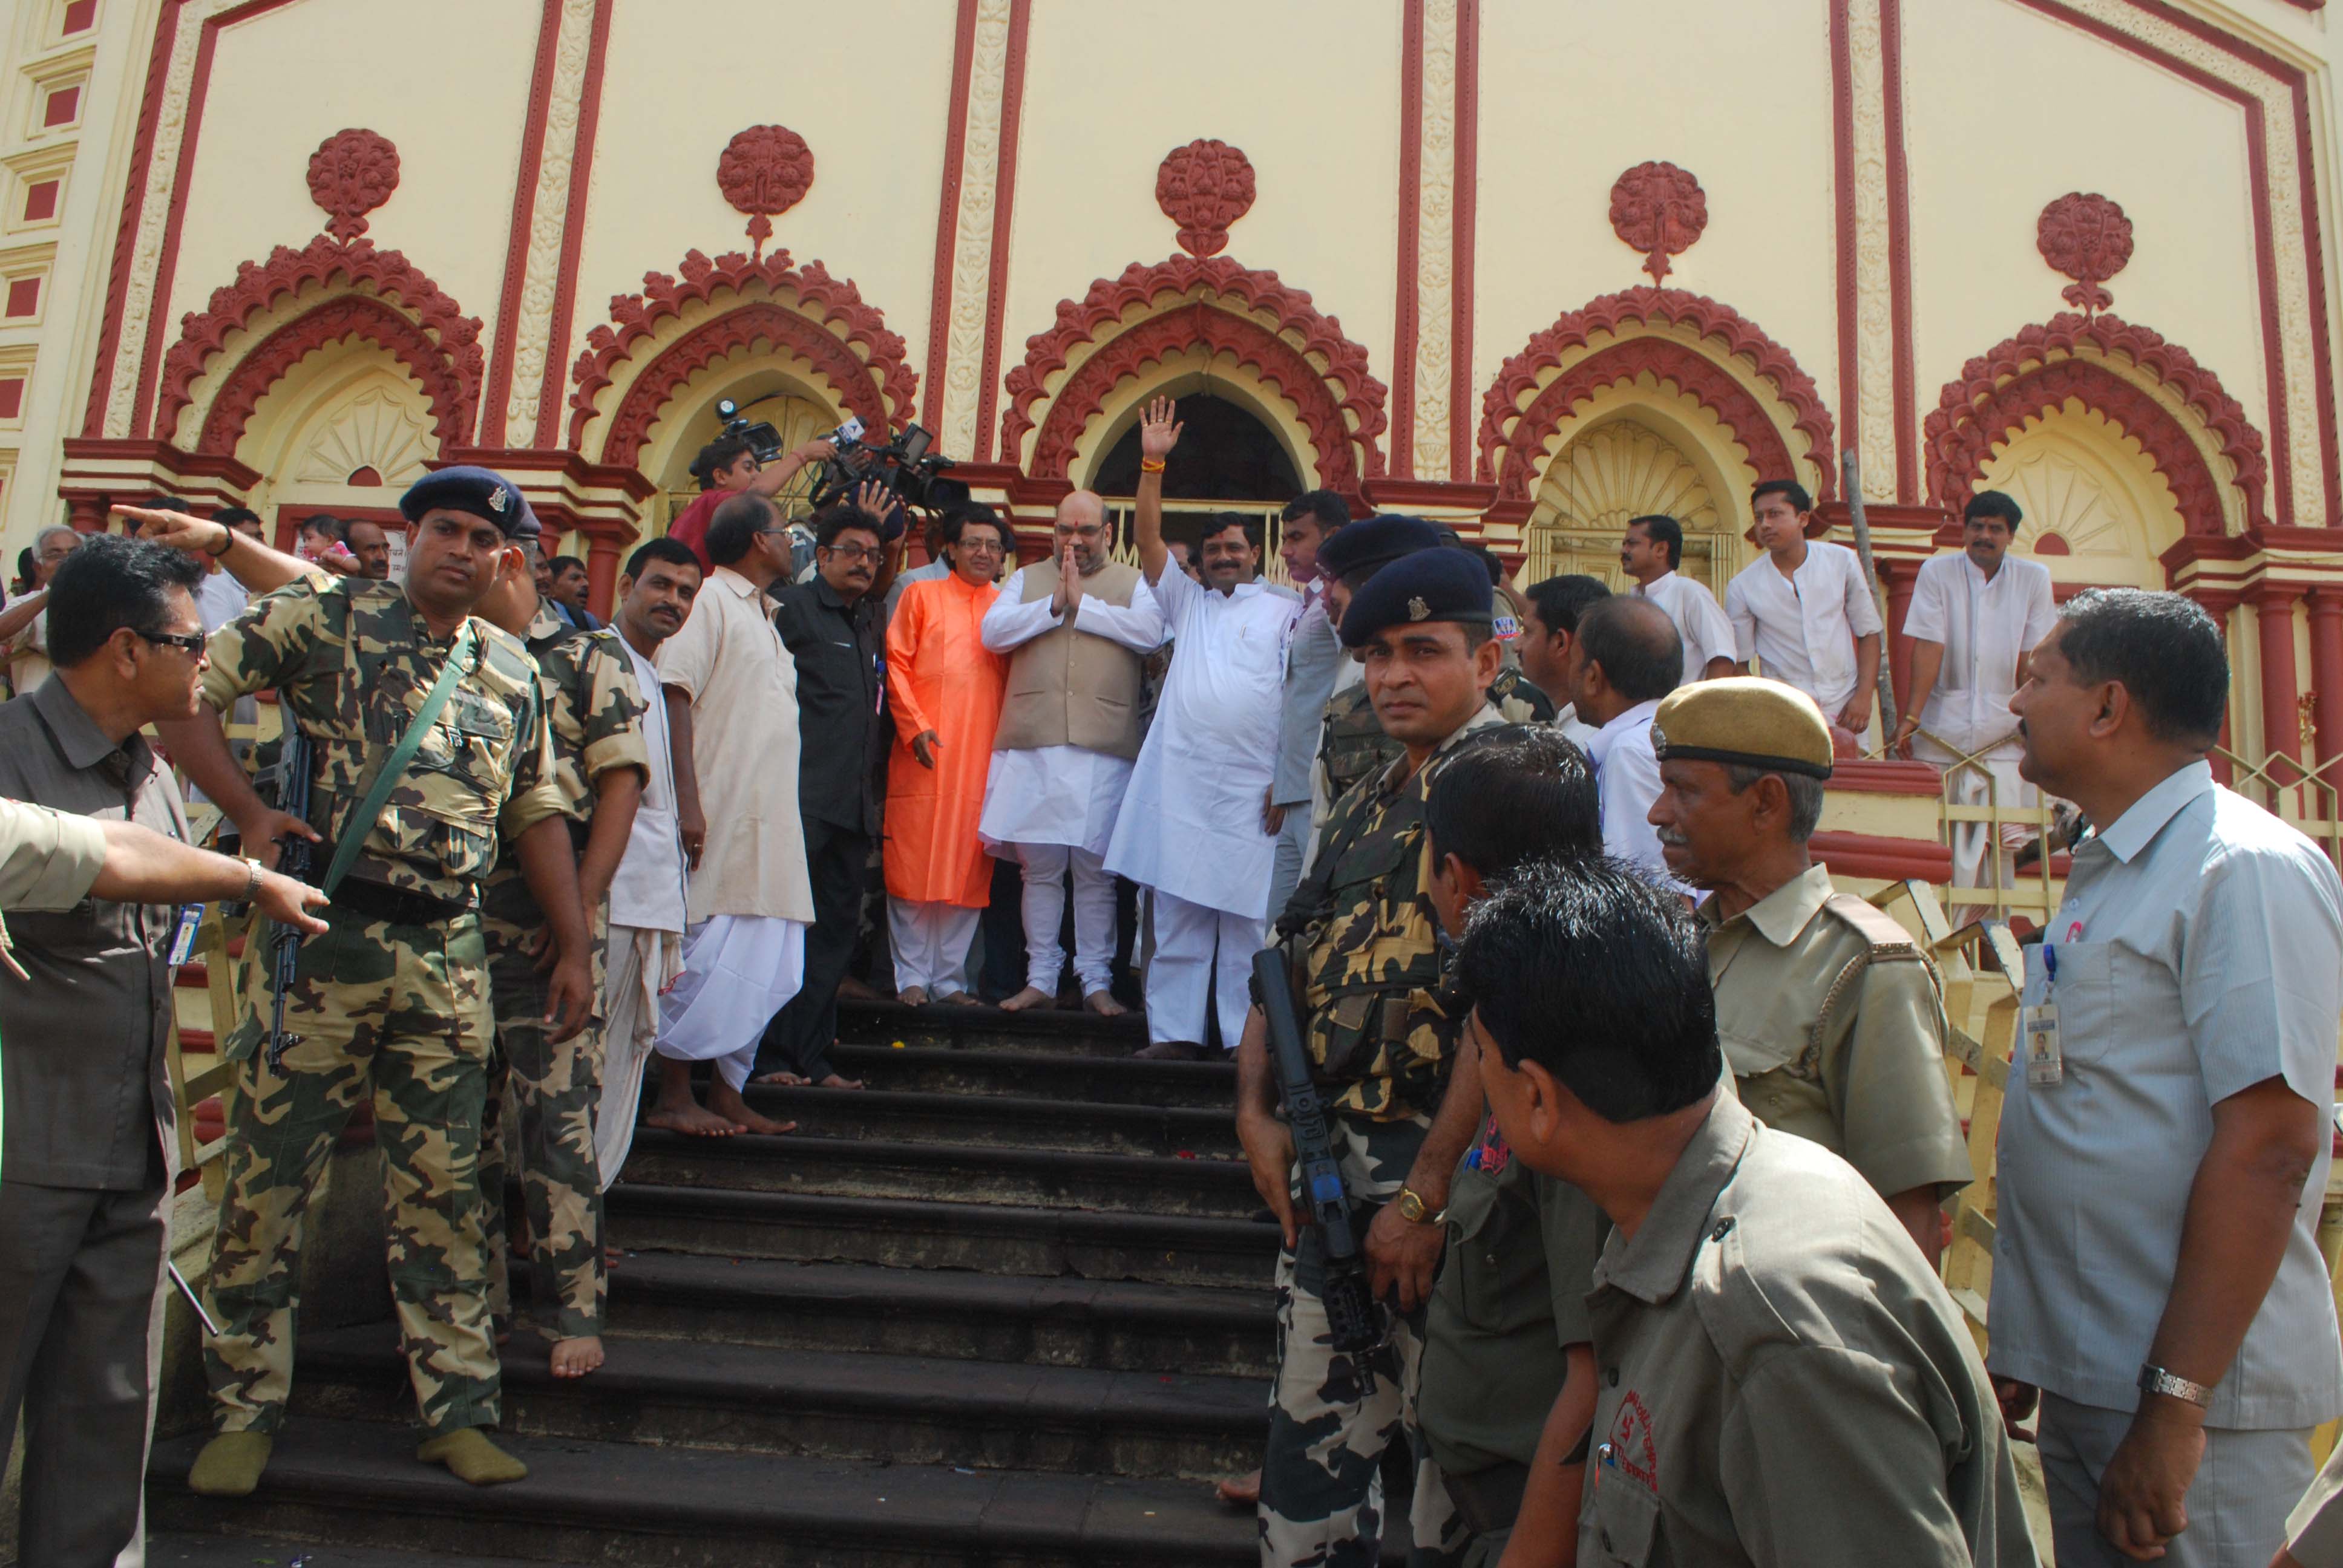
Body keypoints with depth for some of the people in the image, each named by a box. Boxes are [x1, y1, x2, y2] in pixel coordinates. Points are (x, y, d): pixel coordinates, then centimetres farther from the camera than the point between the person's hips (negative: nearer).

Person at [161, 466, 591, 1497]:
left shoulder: (513, 673, 14)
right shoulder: (325, 617, 2)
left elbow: (538, 816, 17)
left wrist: (574, 947, 12)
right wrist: (247, 810, -9)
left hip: (449, 957, 3)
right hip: (319, 937, -3)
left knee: (442, 1188, 7)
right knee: (268, 1176, 5)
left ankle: (458, 1411, 17)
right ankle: (246, 1410, 22)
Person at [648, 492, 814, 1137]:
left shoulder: (765, 615, 22)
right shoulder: (710, 601, -5)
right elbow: (676, 696, -14)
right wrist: (687, 800, -22)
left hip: (770, 820, 9)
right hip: (719, 817, -9)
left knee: (764, 965, 7)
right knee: (708, 954, -6)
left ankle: (726, 1090, 15)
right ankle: (673, 1095, 4)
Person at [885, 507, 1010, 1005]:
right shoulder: (921, 595, 11)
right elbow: (896, 664, 5)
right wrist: (913, 725, -7)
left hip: (983, 757, 2)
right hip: (926, 756, -2)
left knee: (969, 869, 2)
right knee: (914, 866, -2)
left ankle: (950, 977, 11)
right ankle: (913, 975, 7)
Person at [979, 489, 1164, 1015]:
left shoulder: (1133, 582, 13)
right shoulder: (1027, 578, 18)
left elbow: (1150, 632, -7)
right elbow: (993, 631, 3)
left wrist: (1083, 603, -6)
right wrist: (1053, 605, -6)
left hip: (1102, 747, -2)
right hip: (1032, 744, 2)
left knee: (1095, 869, 0)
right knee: (1039, 868, 5)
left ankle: (1096, 980, 9)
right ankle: (1040, 978, 13)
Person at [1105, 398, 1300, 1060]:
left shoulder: (1286, 610, 10)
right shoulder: (1188, 603, 19)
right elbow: (1149, 541, 10)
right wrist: (1152, 464, 1)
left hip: (1252, 785, -3)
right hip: (1179, 779, 3)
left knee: (1247, 917, -1)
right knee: (1177, 913, 4)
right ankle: (1174, 1031, 9)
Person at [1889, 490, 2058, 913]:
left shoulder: (2034, 578, 4)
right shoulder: (1937, 572, 1)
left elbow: (2032, 657, 3)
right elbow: (1928, 648, -6)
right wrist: (1910, 716, -12)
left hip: (2006, 734, 1)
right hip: (1943, 731, -1)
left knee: (2004, 839, -3)